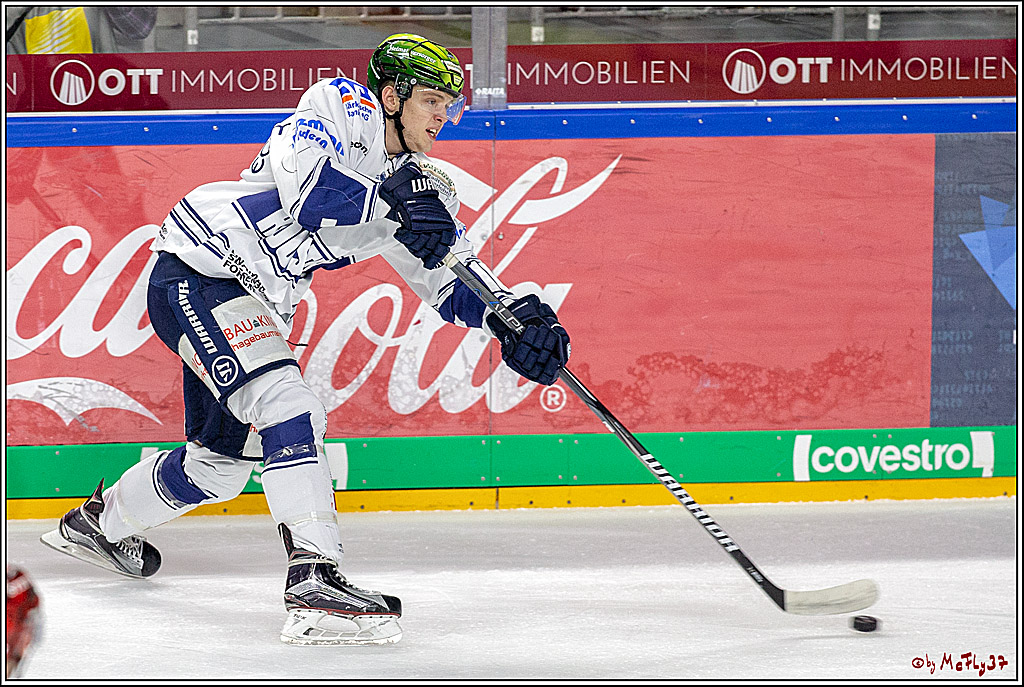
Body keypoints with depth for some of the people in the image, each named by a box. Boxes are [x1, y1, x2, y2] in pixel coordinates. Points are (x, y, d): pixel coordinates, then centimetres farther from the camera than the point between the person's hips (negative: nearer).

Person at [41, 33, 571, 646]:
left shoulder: (416, 181, 10)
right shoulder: (343, 107, -13)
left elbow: (448, 277, 10)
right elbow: (303, 186, -30)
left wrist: (514, 316, -6)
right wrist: (389, 202, -35)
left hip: (252, 306, 10)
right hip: (198, 270, -10)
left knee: (221, 462, 21)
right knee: (290, 410, -26)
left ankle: (98, 522, 46)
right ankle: (315, 582, -36)